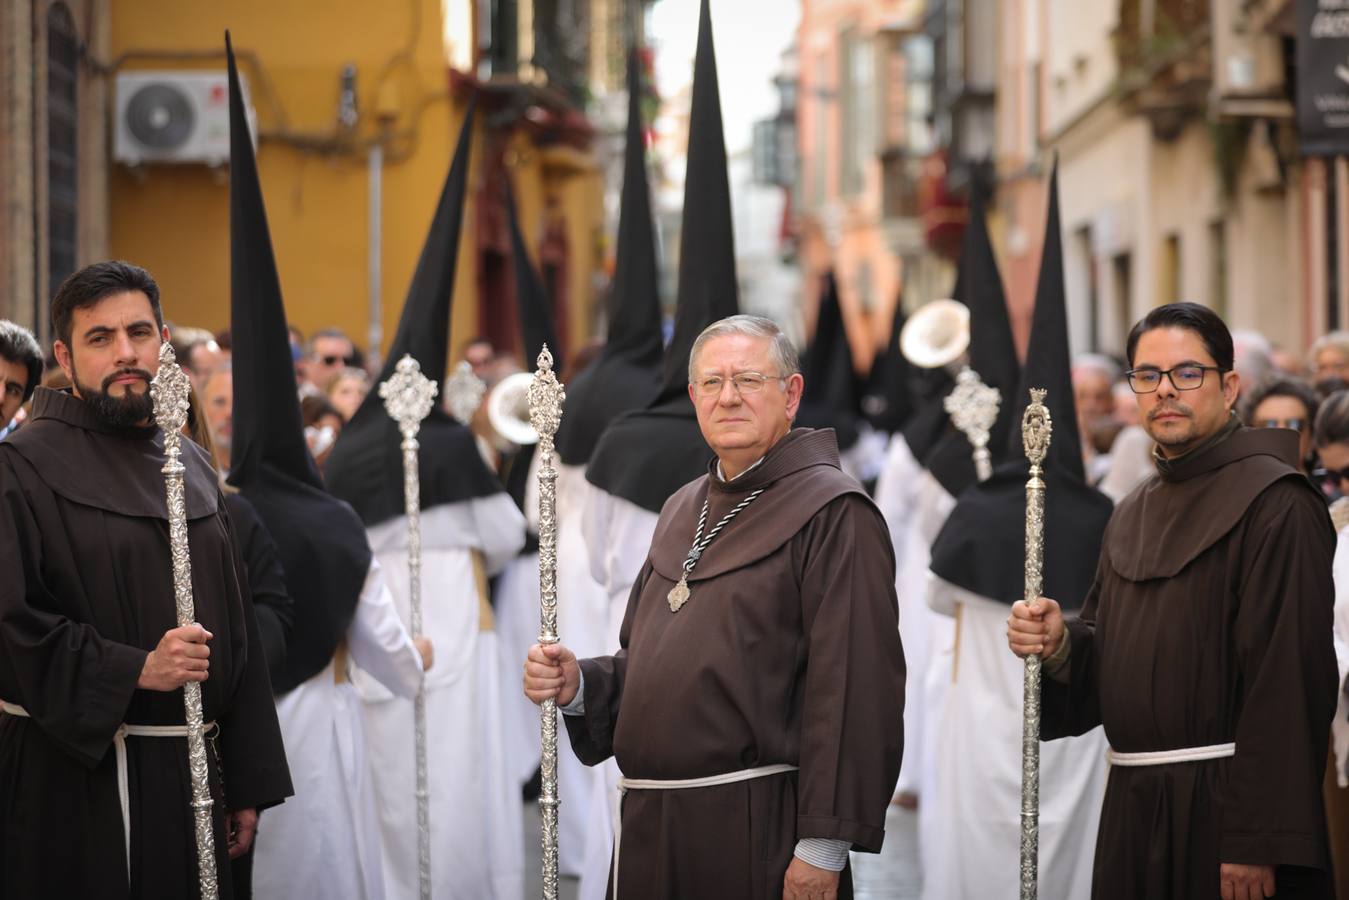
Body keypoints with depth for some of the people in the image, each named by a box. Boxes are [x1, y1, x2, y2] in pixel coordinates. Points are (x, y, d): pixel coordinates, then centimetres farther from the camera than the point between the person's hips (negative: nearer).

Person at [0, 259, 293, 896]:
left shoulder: (191, 466, 14)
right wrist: (135, 670, -21)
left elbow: (236, 629, 15)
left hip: (191, 772, 6)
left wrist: (248, 784, 11)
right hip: (76, 781, -6)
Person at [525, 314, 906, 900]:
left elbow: (854, 689, -17)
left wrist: (822, 850, -21)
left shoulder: (832, 513, -10)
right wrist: (580, 685, 2)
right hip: (652, 830, 7)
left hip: (760, 833, -7)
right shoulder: (684, 510, 15)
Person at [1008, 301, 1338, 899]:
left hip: (1223, 805, -7)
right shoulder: (1132, 515, 14)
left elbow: (1289, 679, -18)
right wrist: (1060, 643, -6)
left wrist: (1257, 842, -24)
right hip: (1135, 806, 7)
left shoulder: (1275, 505, -11)